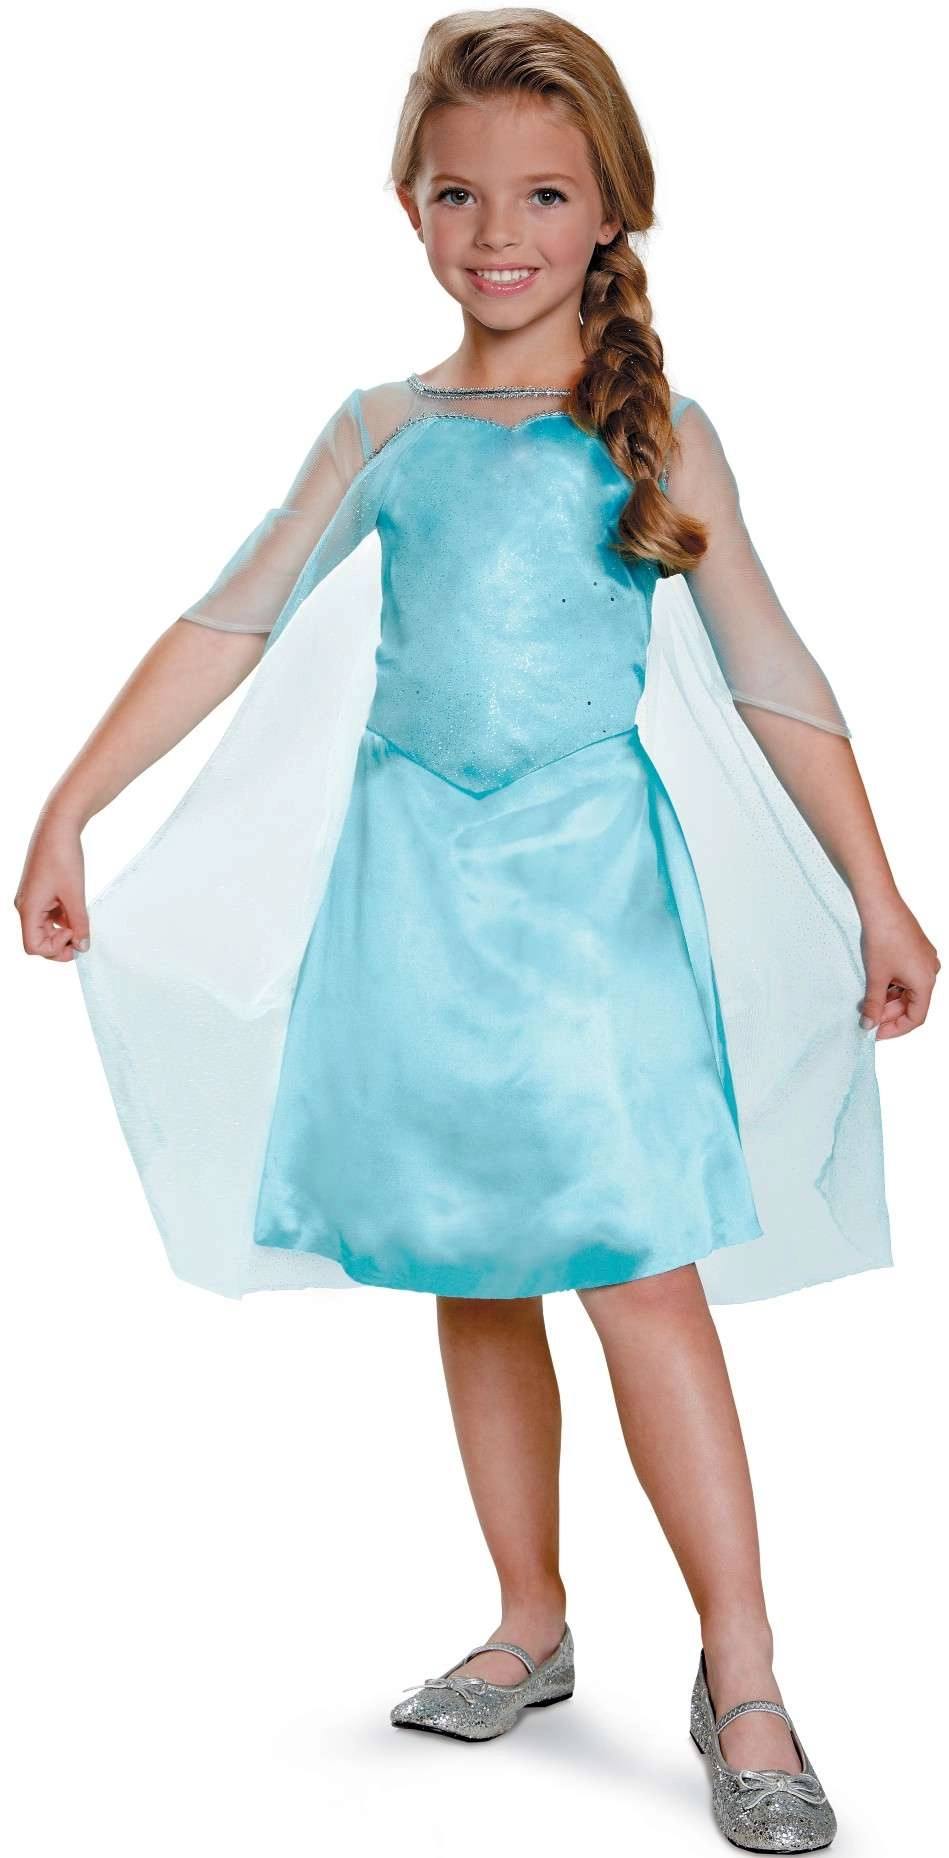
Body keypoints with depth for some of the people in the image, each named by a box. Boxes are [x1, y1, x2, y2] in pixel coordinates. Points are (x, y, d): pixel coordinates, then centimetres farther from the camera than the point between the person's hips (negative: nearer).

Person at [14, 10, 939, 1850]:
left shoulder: (661, 437, 2)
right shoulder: (382, 431, 7)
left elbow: (774, 683, 4)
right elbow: (227, 629, 9)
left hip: (590, 881, -3)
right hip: (415, 884, 3)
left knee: (642, 1275, -10)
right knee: (473, 1280, 10)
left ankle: (743, 1680, 0)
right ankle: (529, 1626, 25)